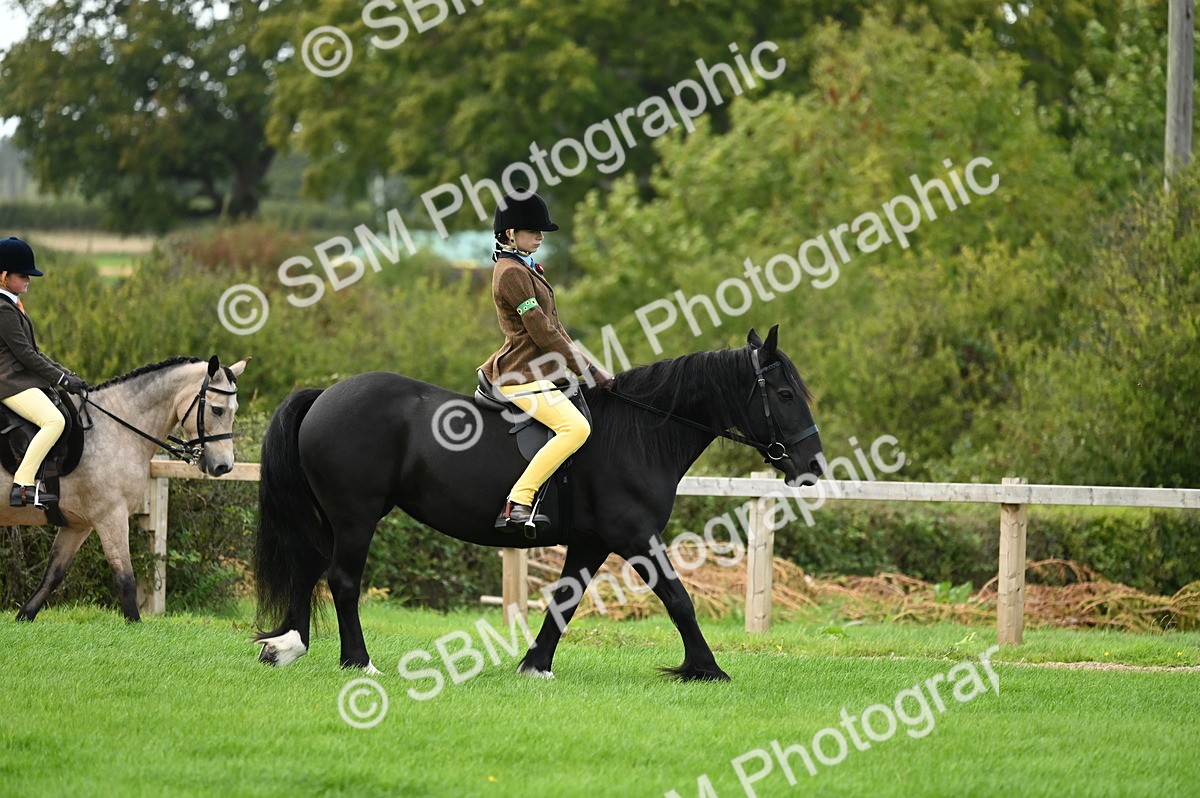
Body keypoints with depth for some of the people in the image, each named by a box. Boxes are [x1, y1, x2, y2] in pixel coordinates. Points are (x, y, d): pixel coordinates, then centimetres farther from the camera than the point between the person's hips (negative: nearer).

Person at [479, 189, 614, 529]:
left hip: (534, 370, 11)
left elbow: (553, 326, 21)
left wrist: (586, 365, 13)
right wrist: (589, 369, -12)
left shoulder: (525, 269, 18)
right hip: (522, 375, -11)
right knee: (575, 427, -27)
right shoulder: (512, 273, -15)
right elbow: (543, 333, -17)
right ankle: (518, 503, -30)